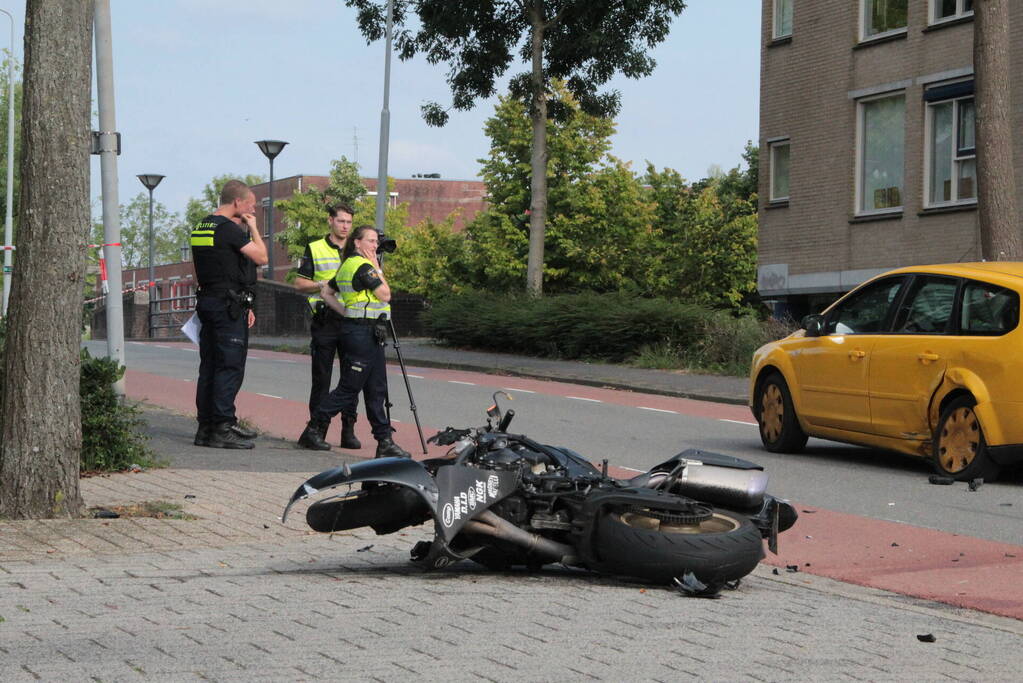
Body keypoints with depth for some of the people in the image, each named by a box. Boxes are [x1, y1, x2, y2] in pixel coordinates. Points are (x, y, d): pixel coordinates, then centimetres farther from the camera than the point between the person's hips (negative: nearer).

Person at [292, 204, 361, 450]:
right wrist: (325, 284, -10)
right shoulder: (315, 249, 7)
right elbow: (300, 283, 5)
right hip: (325, 321, -2)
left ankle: (348, 430, 8)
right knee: (321, 378, 0)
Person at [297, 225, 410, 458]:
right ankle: (313, 429, 8)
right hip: (363, 332, -10)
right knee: (348, 388, -2)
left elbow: (326, 292, 20)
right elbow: (385, 295, -14)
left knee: (377, 390, 7)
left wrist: (345, 311, 15)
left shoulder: (347, 266, 15)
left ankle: (385, 441, 6)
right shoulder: (363, 267, -14)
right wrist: (378, 269, -6)